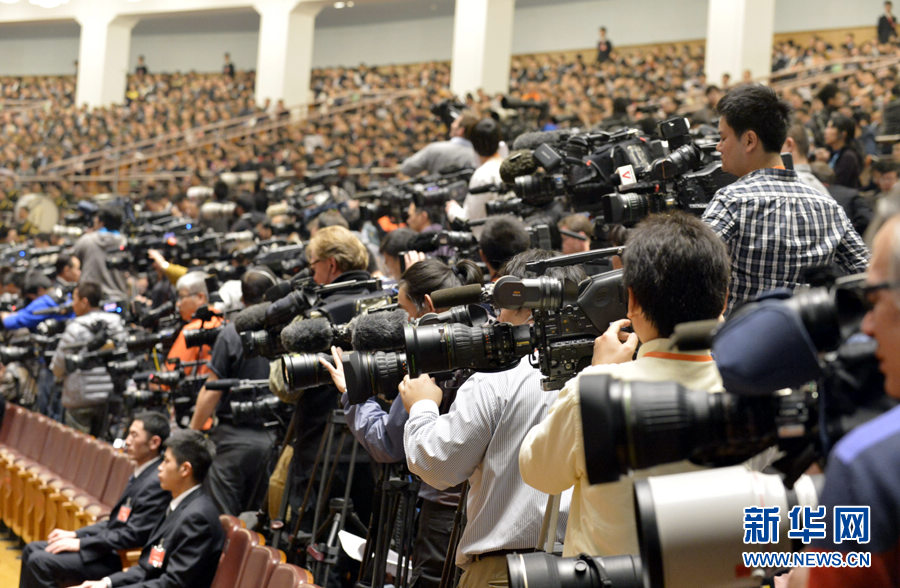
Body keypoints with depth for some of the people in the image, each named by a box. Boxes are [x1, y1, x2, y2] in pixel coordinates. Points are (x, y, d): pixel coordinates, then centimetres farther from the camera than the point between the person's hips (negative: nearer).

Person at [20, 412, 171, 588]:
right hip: (108, 547, 11)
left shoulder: (155, 484, -20)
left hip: (120, 561, -11)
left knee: (40, 562, -18)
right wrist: (75, 534, 9)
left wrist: (80, 544, -17)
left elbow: (132, 536, -24)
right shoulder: (141, 475, 12)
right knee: (32, 550, 12)